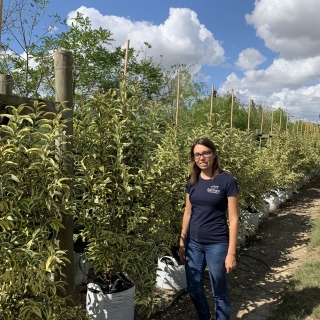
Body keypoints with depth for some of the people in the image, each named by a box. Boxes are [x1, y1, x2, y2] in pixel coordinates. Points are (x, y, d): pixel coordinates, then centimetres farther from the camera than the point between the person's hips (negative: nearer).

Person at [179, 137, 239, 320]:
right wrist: (182, 242, 10)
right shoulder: (192, 180, 2)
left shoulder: (227, 180, -12)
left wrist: (231, 253, -12)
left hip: (216, 245, -4)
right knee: (194, 290, 16)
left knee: (219, 293, 12)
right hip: (193, 243, 5)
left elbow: (234, 219, -11)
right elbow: (188, 212, 9)